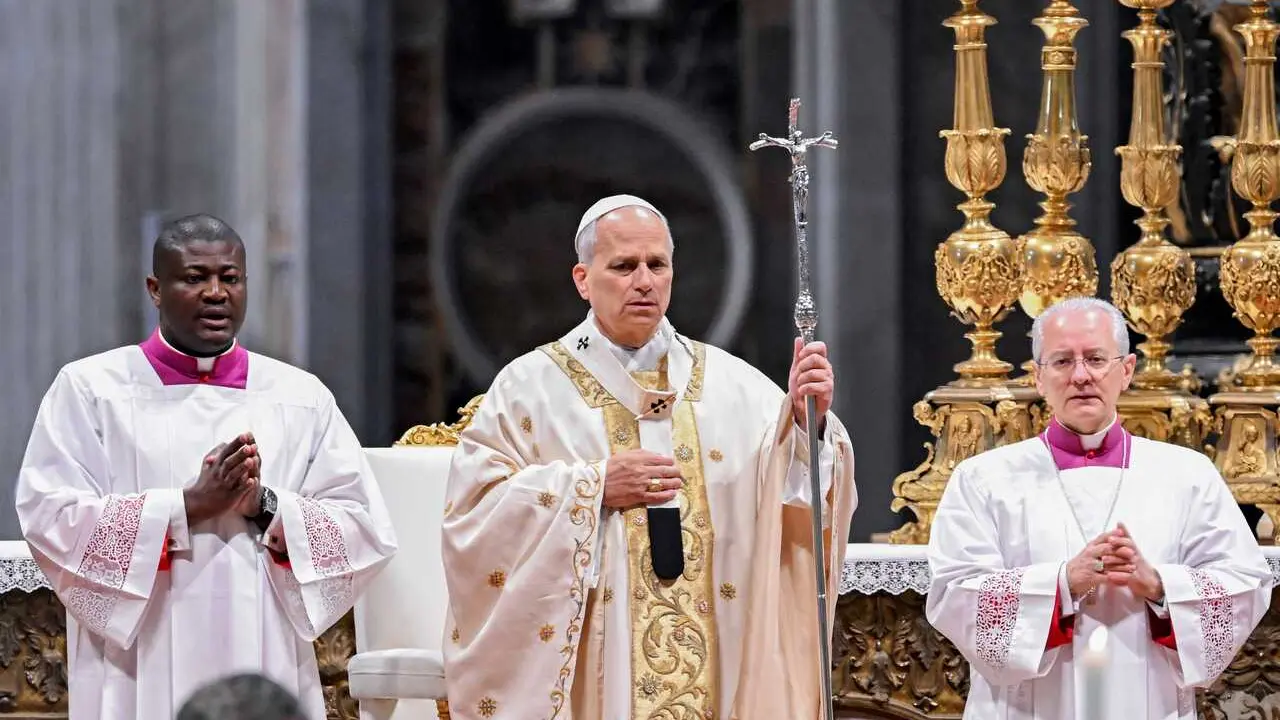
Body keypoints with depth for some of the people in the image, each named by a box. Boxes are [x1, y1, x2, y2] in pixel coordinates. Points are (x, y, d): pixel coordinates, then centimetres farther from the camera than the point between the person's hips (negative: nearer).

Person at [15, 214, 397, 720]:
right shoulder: (89, 389, 4)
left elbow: (366, 529, 5)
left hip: (269, 675, 2)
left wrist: (265, 506, -12)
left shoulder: (302, 397, 11)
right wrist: (188, 504, -15)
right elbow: (50, 517, -7)